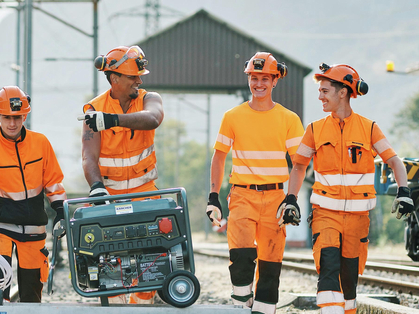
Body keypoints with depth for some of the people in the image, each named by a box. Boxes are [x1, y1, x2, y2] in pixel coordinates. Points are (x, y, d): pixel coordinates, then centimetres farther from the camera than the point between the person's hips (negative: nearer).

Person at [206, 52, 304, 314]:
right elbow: (219, 157, 13)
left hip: (274, 196, 1)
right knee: (241, 252, -19)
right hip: (243, 194, -1)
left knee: (270, 259, 1)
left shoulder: (289, 119, 5)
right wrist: (214, 196, 5)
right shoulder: (233, 117, 7)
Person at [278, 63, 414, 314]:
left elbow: (394, 161, -1)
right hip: (326, 213, 0)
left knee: (350, 276, 7)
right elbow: (299, 165, 15)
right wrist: (291, 199, 2)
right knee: (328, 268, -20)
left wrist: (404, 192, -17)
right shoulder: (316, 129, 5)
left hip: (357, 215, 0)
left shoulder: (368, 128, 0)